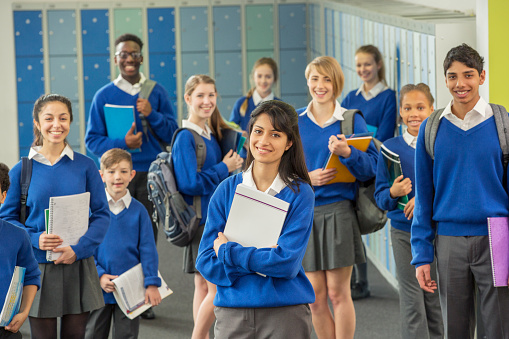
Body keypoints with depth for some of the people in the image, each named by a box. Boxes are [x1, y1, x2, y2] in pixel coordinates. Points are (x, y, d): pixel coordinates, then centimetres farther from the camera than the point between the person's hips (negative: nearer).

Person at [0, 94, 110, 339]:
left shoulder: (85, 166, 0)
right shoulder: (21, 170, -1)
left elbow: (102, 215, 1)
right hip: (38, 267, -1)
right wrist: (35, 239, -15)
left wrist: (78, 249, -13)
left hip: (77, 266, 1)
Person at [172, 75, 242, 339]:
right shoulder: (186, 138, -14)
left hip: (216, 218, 9)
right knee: (218, 287, -10)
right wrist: (224, 168, -12)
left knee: (204, 285, 12)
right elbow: (189, 183, -21)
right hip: (200, 221, -9)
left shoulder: (212, 134, 12)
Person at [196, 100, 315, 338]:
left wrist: (228, 251, -9)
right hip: (232, 313, 2)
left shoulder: (299, 193, -3)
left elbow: (287, 262, -13)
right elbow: (206, 263, -2)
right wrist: (263, 260, -14)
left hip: (286, 313, -2)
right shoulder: (227, 190, 4)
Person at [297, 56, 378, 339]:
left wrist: (347, 152, -23)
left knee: (338, 292, -4)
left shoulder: (352, 121, 2)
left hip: (339, 211, -2)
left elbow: (370, 168, -5)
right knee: (315, 295, 3)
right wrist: (306, 178, -10)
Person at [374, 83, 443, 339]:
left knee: (434, 298, 8)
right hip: (403, 232, 0)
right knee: (412, 301, -3)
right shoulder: (390, 148, 2)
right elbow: (380, 197, 3)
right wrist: (393, 193, -19)